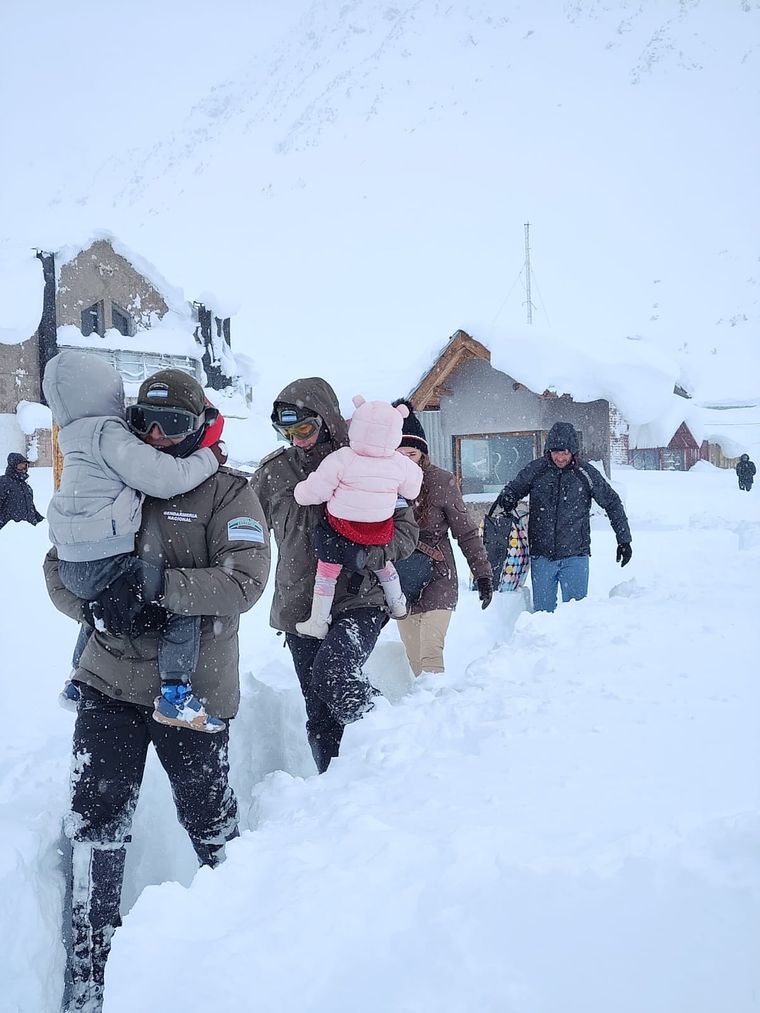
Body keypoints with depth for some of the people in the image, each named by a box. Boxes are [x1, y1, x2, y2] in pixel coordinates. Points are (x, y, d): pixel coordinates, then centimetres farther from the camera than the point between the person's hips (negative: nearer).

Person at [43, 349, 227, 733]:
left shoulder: (79, 436, 17)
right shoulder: (108, 434, -13)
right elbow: (162, 478, -19)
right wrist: (209, 458, -4)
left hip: (73, 565, 10)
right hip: (107, 564, -10)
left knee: (103, 602, 37)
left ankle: (77, 683, 50)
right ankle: (175, 694, -16)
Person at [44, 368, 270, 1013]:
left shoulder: (228, 493, -3)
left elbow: (244, 581, -16)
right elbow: (59, 564, 9)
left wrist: (158, 586, -25)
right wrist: (97, 602, -12)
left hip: (191, 686, -4)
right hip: (110, 678, 4)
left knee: (207, 816, 10)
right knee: (95, 822, 1)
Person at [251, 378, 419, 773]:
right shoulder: (273, 472, 4)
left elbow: (405, 528, -3)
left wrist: (363, 558, -19)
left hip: (360, 600, -4)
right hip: (300, 607, 4)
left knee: (332, 676, -28)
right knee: (319, 716, 8)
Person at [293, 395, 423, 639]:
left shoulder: (341, 460, -24)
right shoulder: (400, 464, -13)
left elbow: (316, 490, -17)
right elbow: (412, 490, 5)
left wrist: (299, 492, 3)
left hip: (339, 533, -4)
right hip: (380, 532, 4)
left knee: (326, 573, 12)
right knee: (381, 563, 31)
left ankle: (318, 622, 17)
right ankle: (397, 604, 47)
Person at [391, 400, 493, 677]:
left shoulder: (441, 481, -9)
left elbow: (467, 532, -3)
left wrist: (483, 573, -6)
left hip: (437, 581, -4)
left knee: (430, 656, -15)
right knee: (413, 659, 9)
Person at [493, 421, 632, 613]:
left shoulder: (586, 473, -2)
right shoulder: (536, 470, 1)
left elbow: (612, 503, 8)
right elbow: (514, 488, 14)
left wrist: (624, 540, 9)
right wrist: (506, 498, -11)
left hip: (575, 556, -1)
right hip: (541, 556, 2)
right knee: (542, 611, 7)